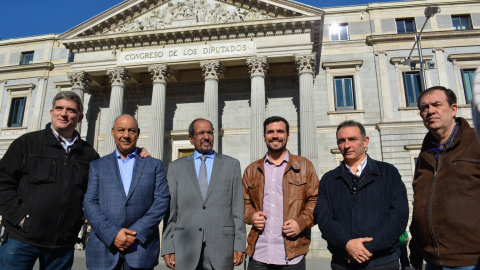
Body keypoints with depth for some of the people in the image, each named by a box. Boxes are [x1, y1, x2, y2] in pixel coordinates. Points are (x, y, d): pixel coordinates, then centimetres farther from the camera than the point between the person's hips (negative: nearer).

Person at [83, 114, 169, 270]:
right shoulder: (97, 166, 12)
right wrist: (113, 233, -12)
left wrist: (136, 233, -10)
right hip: (104, 248, 1)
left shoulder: (154, 165, 10)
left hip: (141, 246, -1)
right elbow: (90, 203, 2)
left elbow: (162, 201, 0)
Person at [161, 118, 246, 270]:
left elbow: (238, 208, 3)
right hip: (186, 249, 1)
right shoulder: (176, 167, 9)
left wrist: (239, 245, -2)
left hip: (220, 248, 0)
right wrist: (167, 248, 0)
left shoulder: (231, 165, 7)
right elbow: (170, 210, 6)